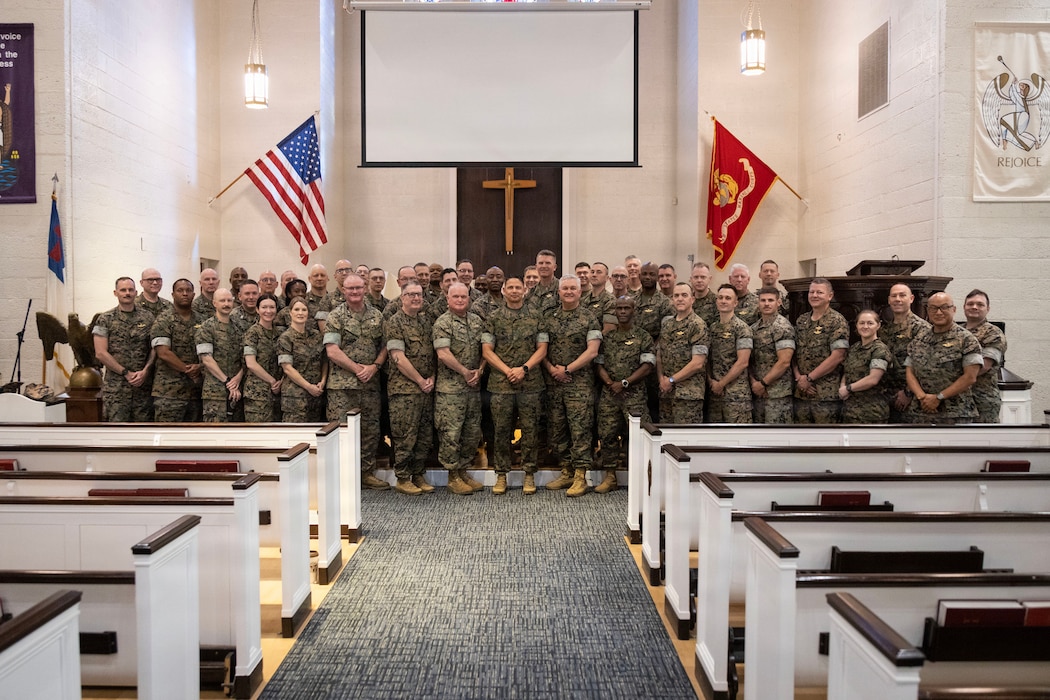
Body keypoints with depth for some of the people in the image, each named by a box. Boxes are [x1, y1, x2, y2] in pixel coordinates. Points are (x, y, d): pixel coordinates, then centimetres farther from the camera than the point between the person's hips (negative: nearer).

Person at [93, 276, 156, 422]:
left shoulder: (148, 318, 9)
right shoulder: (105, 320, 2)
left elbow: (154, 348, 7)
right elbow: (101, 353, -4)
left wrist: (145, 371, -9)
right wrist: (126, 373, -9)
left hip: (143, 385, 2)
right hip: (115, 387, -2)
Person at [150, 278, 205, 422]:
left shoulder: (201, 321, 14)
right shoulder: (163, 321, -3)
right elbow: (163, 353, -12)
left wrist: (199, 367, -9)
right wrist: (188, 370, -11)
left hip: (196, 390, 5)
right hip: (169, 391, -5)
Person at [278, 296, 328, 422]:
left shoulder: (317, 335, 12)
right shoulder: (285, 338, -4)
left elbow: (324, 361, 15)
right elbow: (287, 368, -10)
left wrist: (323, 381, -2)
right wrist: (308, 386, -13)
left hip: (317, 393, 5)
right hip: (295, 395, -5)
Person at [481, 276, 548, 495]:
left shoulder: (535, 317, 7)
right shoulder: (493, 318, 5)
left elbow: (542, 349, 3)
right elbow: (487, 351, 1)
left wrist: (524, 368, -11)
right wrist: (507, 371, -11)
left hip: (530, 384, 0)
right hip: (500, 384, 0)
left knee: (530, 430, 4)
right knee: (501, 430, 4)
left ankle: (529, 474, 14)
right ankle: (501, 475, 14)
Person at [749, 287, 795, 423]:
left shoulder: (783, 327, -9)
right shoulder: (753, 328, 12)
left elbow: (784, 362, -16)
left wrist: (763, 384, -13)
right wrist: (753, 381, -5)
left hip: (777, 394, -7)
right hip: (757, 392, 7)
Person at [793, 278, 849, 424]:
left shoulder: (837, 321, -6)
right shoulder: (801, 321, 13)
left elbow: (837, 356, -14)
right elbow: (793, 352, 11)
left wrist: (809, 378, -12)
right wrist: (799, 378, -5)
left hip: (826, 393, -5)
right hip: (801, 392, 6)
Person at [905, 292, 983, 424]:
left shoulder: (966, 339, -2)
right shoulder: (918, 340, 13)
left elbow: (970, 377, -9)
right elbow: (909, 372, 9)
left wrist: (938, 397, -12)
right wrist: (922, 397, -10)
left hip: (956, 415, -4)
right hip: (921, 413, 4)